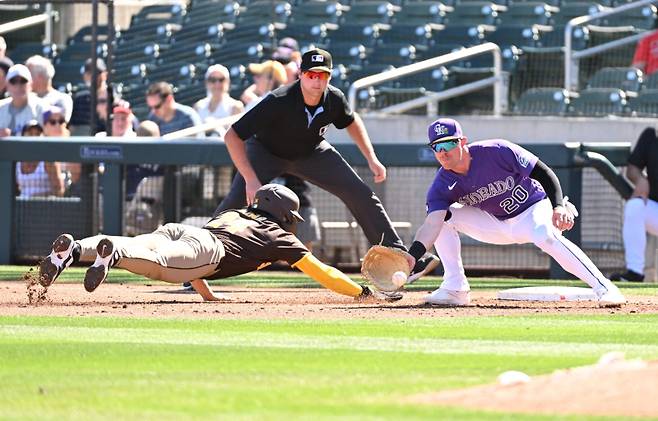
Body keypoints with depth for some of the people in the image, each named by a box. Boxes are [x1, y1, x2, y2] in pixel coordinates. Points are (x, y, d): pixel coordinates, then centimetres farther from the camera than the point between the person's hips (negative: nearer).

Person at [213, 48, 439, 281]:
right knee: (236, 201, -26)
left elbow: (351, 121, 5)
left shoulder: (334, 100, -22)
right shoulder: (279, 102, -36)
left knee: (362, 196, -7)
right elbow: (232, 136, -36)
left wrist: (371, 159, -2)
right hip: (266, 151, -4)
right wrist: (250, 179, -43)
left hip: (311, 153, 4)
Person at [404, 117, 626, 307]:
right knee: (443, 217, -12)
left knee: (545, 236, -37)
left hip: (533, 209, -5)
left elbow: (543, 172, -22)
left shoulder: (496, 152, -27)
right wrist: (410, 258, -46)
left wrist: (558, 206, -37)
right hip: (496, 224, 5)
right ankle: (456, 289, -5)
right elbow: (432, 225, -28)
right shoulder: (443, 185, -16)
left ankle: (604, 288, -35)